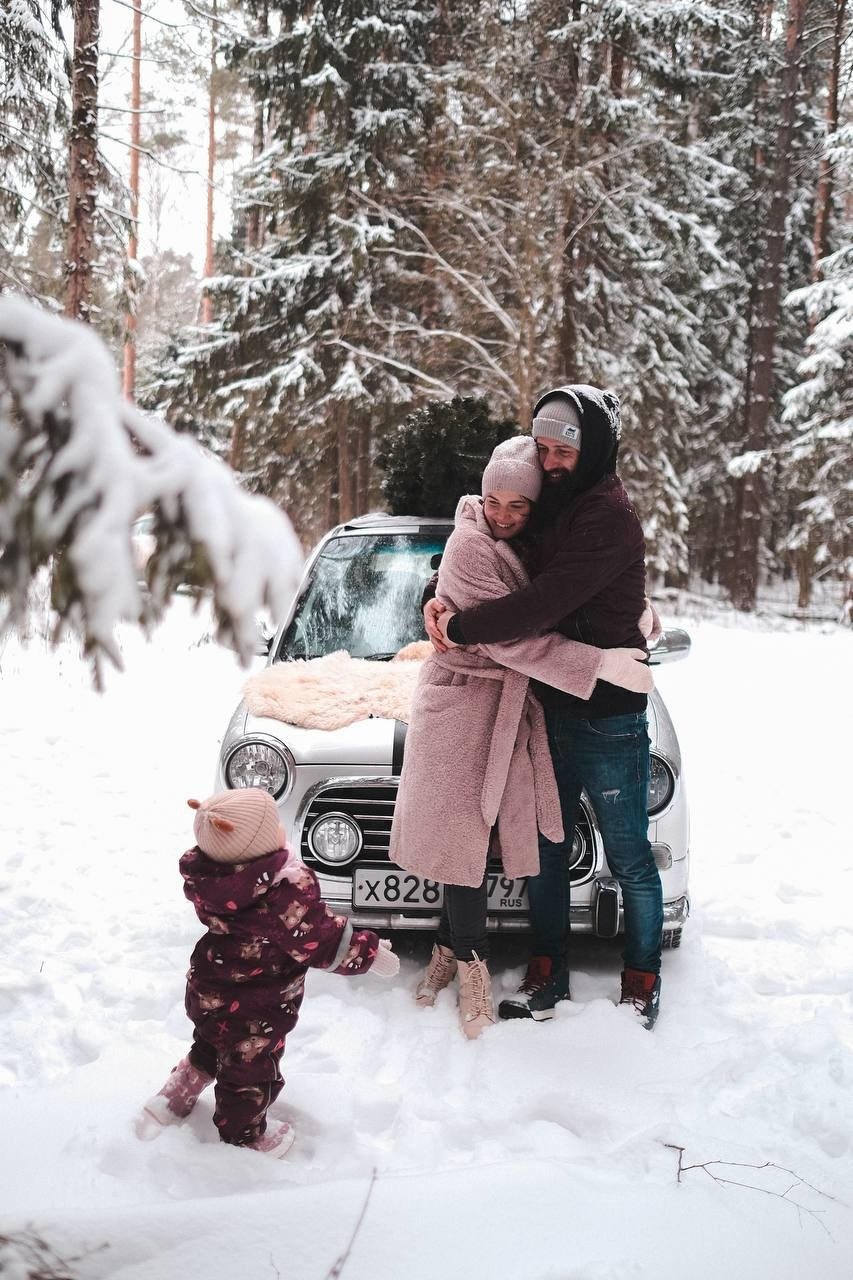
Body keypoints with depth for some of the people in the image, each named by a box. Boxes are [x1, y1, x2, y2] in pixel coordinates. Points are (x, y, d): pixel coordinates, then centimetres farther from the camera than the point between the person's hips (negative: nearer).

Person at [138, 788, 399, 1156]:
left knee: (210, 1048, 34)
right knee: (251, 1071, 20)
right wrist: (370, 951, -10)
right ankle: (244, 1136, 41)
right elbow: (323, 943, -27)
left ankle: (171, 1100, 46)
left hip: (207, 993, 6)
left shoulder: (203, 875, -18)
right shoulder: (288, 891, -38)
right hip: (254, 1014, -6)